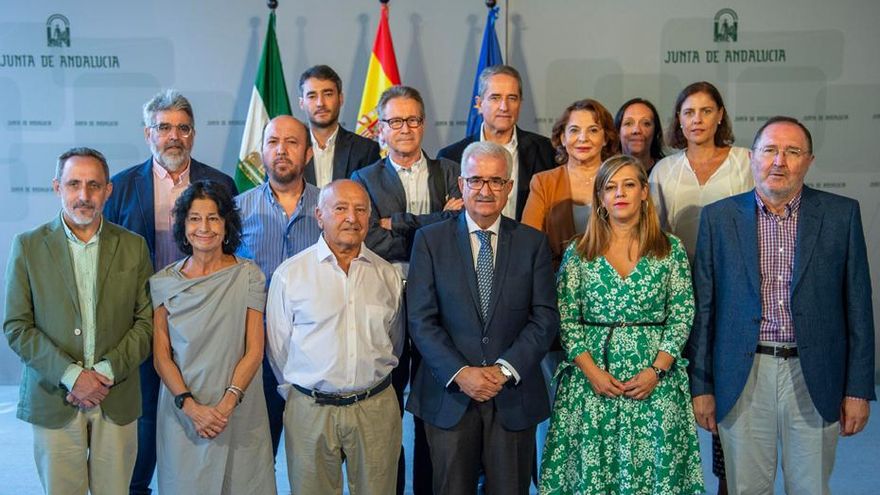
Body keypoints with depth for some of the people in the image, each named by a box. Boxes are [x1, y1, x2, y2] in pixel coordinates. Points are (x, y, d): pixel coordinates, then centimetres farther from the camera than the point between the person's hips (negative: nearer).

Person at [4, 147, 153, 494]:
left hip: (117, 399, 1)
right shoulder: (28, 246, -1)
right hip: (52, 399, -1)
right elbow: (16, 327, -4)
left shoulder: (133, 246, 2)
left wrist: (106, 371, -11)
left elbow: (147, 320, 1)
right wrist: (71, 375, -13)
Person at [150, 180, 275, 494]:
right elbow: (161, 356, 0)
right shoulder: (164, 281, 1)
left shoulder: (248, 276, -3)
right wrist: (190, 406, -12)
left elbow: (254, 350, -5)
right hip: (181, 412, 1)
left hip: (239, 412, -1)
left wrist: (227, 404, -15)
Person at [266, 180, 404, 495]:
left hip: (377, 409, 2)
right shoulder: (290, 274, -5)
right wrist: (296, 391, 9)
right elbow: (278, 347, 3)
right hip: (310, 410, -2)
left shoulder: (388, 275, 3)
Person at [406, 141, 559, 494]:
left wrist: (505, 369, -13)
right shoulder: (430, 240, 0)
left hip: (514, 395, 1)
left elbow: (545, 317, -2)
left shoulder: (533, 242, 3)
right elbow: (421, 319, -6)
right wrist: (460, 373, -15)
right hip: (448, 395, -1)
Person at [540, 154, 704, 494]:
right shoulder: (578, 253, 3)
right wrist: (592, 372, -9)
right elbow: (565, 319, 1)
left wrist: (657, 370, -9)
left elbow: (682, 317, 1)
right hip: (589, 381, 0)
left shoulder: (671, 250, 3)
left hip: (655, 382, 0)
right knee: (591, 467, 3)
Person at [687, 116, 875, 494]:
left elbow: (857, 306, 3)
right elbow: (703, 307, 3)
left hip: (813, 377, 0)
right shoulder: (719, 217, 2)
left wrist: (858, 388, 0)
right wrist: (700, 385, 1)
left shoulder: (841, 214, 1)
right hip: (743, 376, 0)